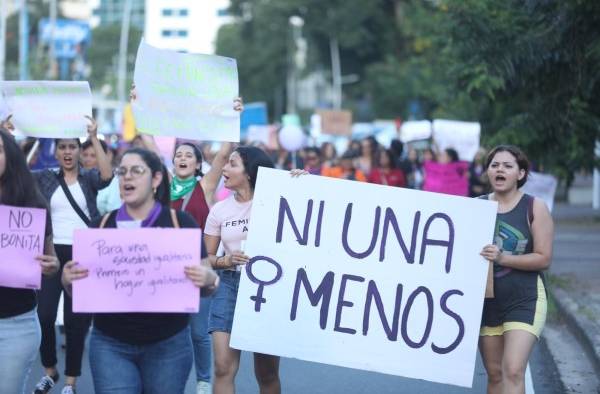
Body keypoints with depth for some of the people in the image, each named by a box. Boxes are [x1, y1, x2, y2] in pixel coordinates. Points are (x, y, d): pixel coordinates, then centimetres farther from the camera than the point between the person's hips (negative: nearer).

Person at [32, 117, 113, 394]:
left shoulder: (88, 178, 4)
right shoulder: (46, 178, 9)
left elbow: (107, 175, -18)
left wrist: (94, 138, -20)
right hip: (51, 253, 2)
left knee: (76, 319, 2)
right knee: (44, 315, -1)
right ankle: (49, 371, 22)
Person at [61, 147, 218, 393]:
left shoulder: (180, 222, -2)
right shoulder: (102, 225, 3)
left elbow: (206, 277, 0)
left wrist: (207, 279, -22)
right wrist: (68, 279, -14)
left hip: (168, 344, -1)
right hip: (110, 344, 1)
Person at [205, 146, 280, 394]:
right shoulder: (219, 210, 6)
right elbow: (206, 257, 9)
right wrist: (226, 261, -13)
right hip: (230, 285, 2)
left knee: (267, 373, 6)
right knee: (223, 367, -7)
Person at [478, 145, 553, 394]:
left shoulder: (535, 208, -4)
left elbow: (544, 259, -9)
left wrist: (502, 258, -20)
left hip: (524, 300, -4)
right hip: (486, 299, 4)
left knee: (513, 371, -17)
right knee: (494, 374, 9)